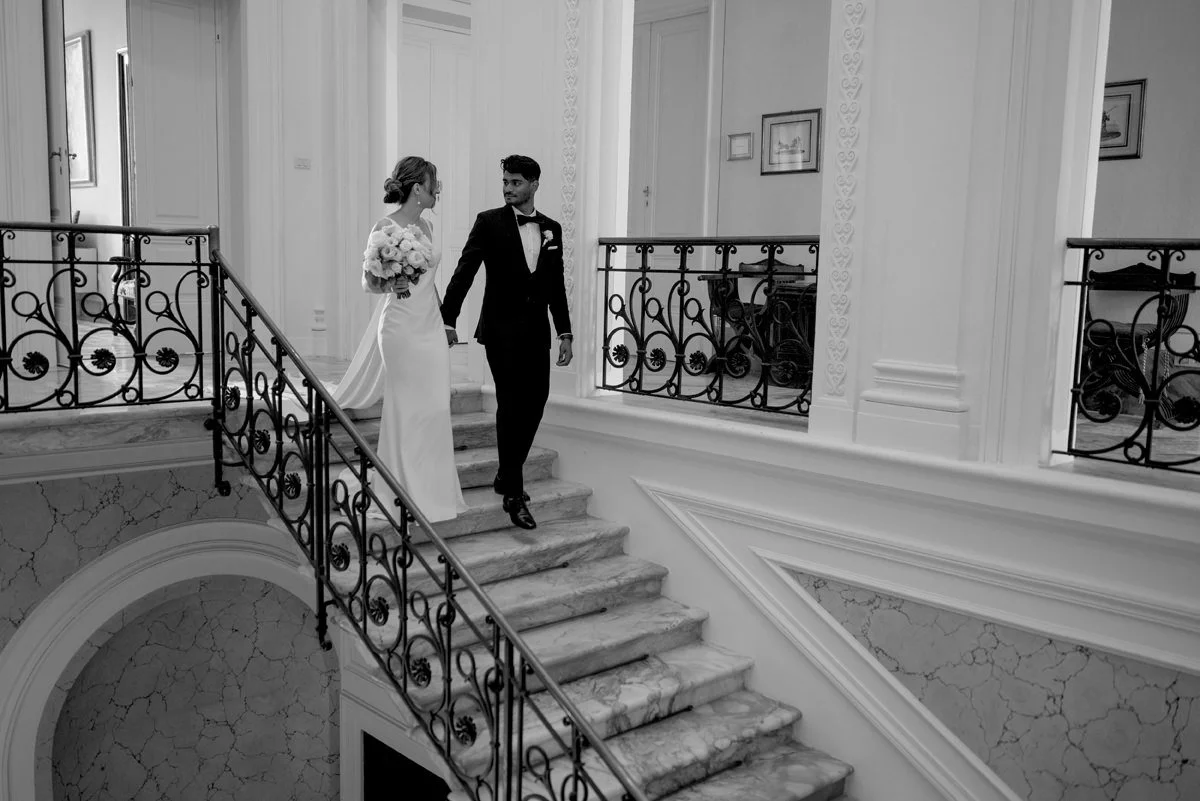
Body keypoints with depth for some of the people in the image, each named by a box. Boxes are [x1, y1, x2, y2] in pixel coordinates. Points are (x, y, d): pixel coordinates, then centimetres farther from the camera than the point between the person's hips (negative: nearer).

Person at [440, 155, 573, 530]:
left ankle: (507, 475, 25)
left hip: (536, 330, 5)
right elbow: (464, 271, -6)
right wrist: (448, 320, -13)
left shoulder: (551, 229, 10)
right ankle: (514, 494, -1)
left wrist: (564, 333, 10)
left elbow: (556, 285, 13)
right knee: (511, 405, -6)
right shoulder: (489, 222, -3)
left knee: (535, 403, 7)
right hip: (501, 329, -5)